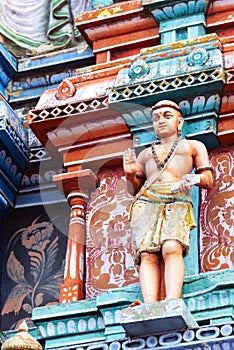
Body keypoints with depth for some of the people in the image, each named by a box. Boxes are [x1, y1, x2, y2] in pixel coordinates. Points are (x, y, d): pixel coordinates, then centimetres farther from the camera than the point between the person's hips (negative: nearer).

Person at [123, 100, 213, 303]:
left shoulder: (194, 146, 28)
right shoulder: (145, 154, 36)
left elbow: (209, 181, 15)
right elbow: (134, 190, 30)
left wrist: (195, 178, -9)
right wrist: (130, 174, 8)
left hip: (177, 203, -3)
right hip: (146, 202, 3)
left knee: (171, 248, -32)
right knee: (148, 255, -24)